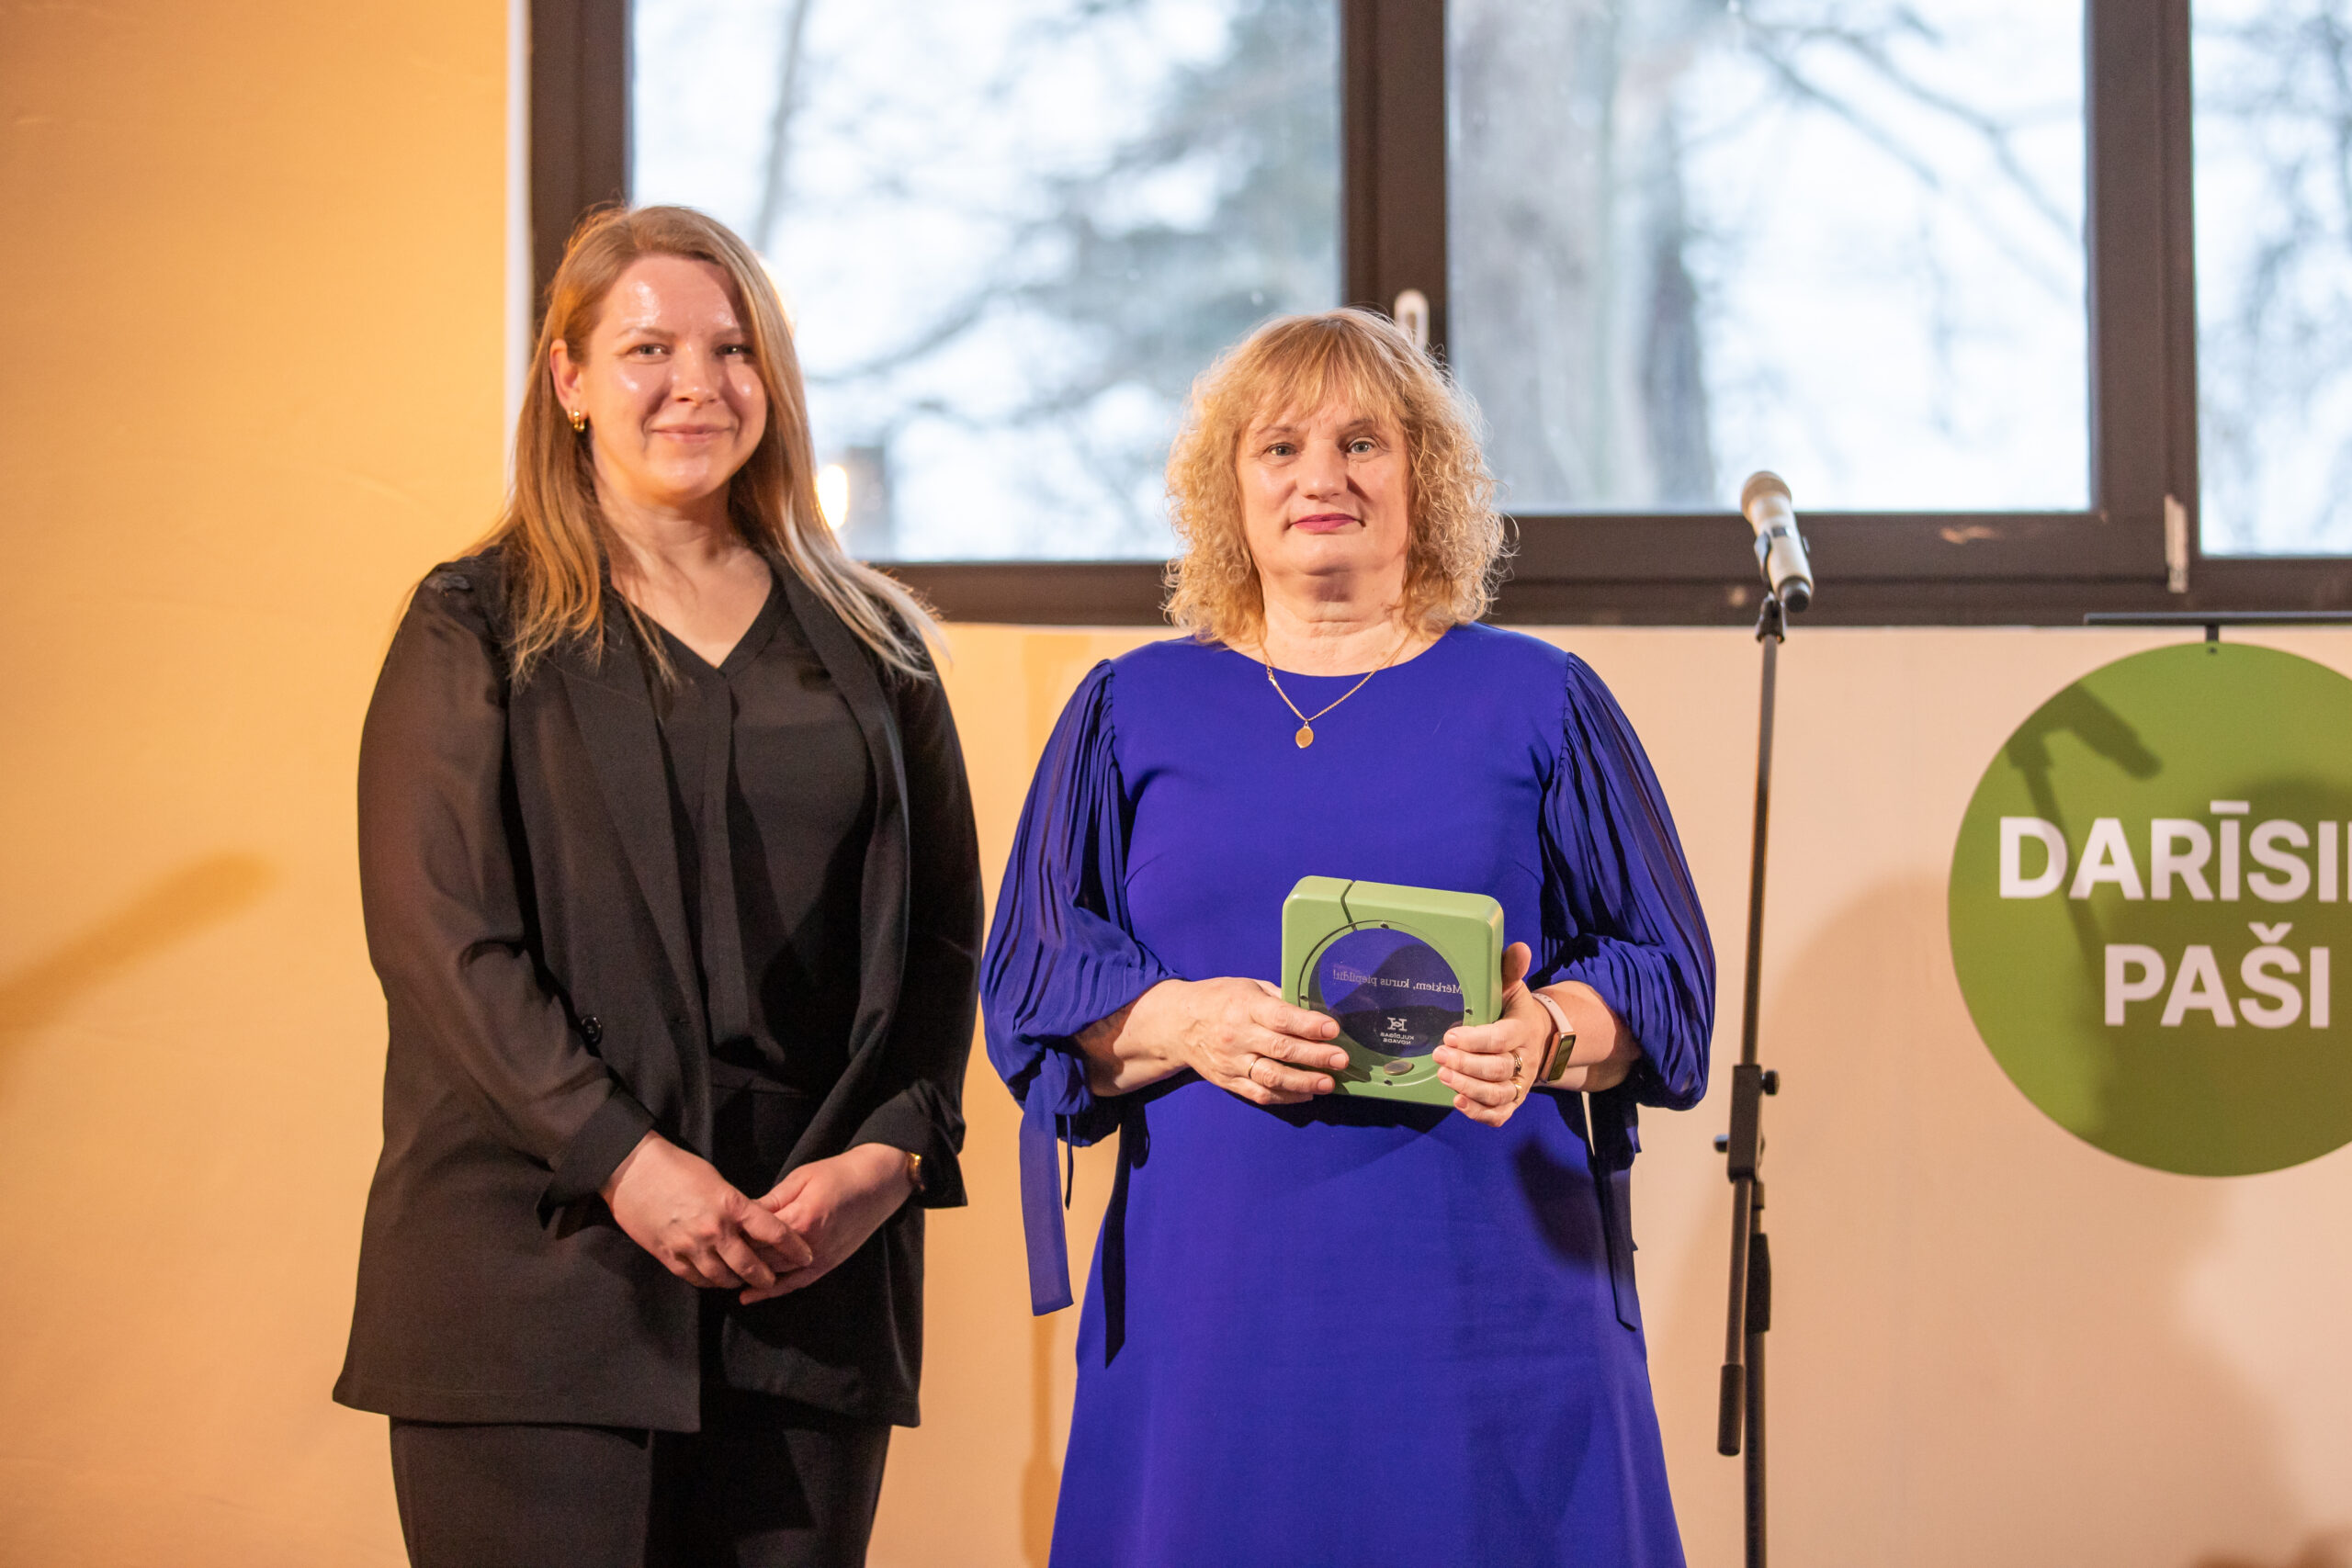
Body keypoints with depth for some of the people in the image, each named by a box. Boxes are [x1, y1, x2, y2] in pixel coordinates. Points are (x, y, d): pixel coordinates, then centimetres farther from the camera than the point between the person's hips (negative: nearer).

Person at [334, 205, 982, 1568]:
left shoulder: (870, 649, 15)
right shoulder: (476, 635, 4)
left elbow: (942, 939, 11)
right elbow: (438, 934, -5)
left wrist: (888, 1153, -5)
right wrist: (624, 1158, -15)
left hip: (811, 1275, 3)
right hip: (541, 1273, -3)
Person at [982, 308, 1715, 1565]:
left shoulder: (1539, 705, 10)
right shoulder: (1133, 712, 12)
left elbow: (1665, 975, 7)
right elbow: (1029, 984, 8)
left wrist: (1546, 1033, -15)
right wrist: (1185, 1023, -12)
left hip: (1484, 1295, 0)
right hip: (1218, 1305, 1)